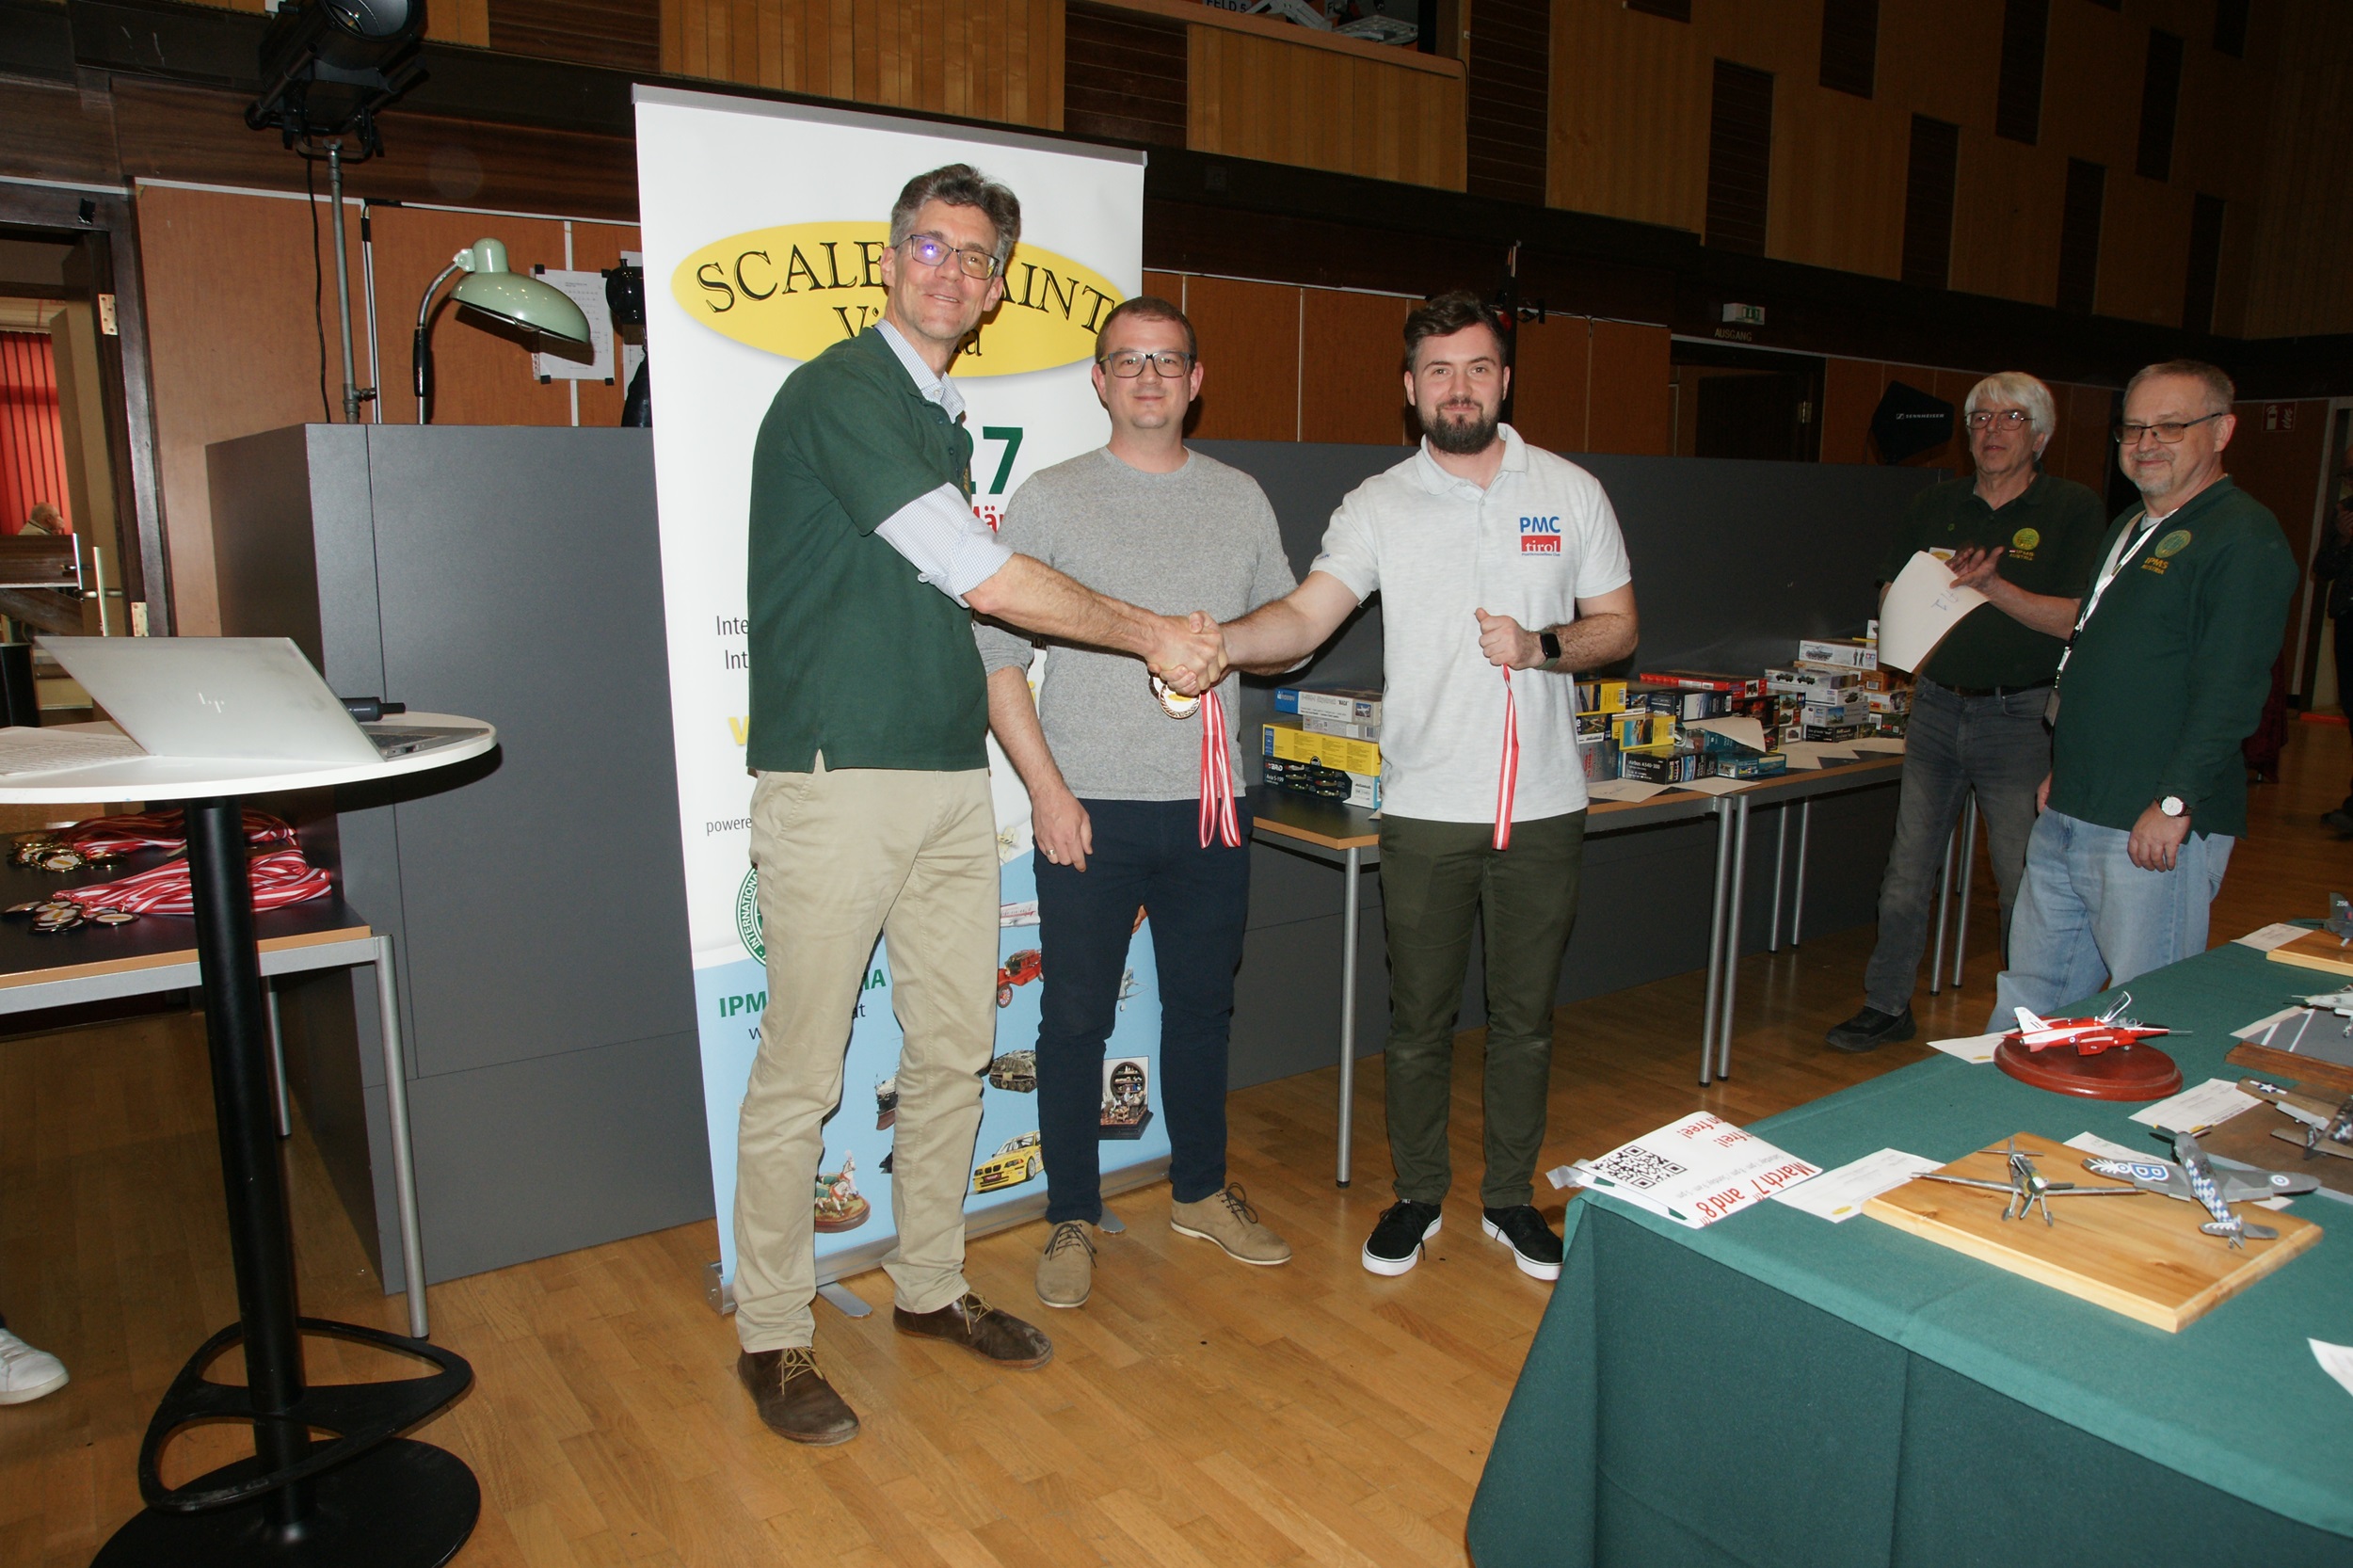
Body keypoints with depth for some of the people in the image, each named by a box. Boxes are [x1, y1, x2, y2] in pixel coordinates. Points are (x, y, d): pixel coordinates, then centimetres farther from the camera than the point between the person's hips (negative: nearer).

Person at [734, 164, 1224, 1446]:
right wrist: (1153, 638, -7)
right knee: (800, 1073, 1)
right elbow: (983, 578, -15)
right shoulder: (841, 394, -9)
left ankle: (929, 1286, 30)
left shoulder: (943, 420, 18)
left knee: (955, 1049, 13)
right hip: (834, 778, -8)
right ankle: (772, 1339, 17)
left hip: (950, 778, 8)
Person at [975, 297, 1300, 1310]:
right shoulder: (1049, 499, 1)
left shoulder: (1241, 499, 11)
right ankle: (1072, 1218, 20)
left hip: (1209, 806, 3)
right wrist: (1048, 788, -13)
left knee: (1202, 1004, 14)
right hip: (1090, 807, -3)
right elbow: (995, 652, -5)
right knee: (1076, 1016, 4)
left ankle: (1201, 1191, 33)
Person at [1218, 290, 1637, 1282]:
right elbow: (1304, 617, -13)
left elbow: (1618, 628, 9)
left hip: (1543, 806, 1)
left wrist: (1541, 646, -12)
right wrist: (1216, 641, -33)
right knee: (1420, 1018, 9)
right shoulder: (1379, 506, 0)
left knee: (1525, 1016, 12)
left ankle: (1510, 1196, 30)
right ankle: (1417, 1194, 28)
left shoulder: (1570, 493, 5)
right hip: (1424, 810, -1)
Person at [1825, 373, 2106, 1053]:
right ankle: (1887, 1005, 21)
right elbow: (1893, 596, 18)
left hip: (2020, 717, -4)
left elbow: (2076, 619, -10)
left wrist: (1992, 586, -20)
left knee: (2026, 883, 1)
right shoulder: (1936, 505, 10)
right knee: (1906, 875, 8)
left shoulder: (2073, 509, -2)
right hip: (1937, 709, 4)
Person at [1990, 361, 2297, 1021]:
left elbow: (2231, 688, -19)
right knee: (2030, 998, 14)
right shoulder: (2129, 528, 19)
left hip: (2157, 829, -9)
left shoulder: (2244, 537, -10)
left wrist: (2175, 801, -23)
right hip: (2068, 816, 9)